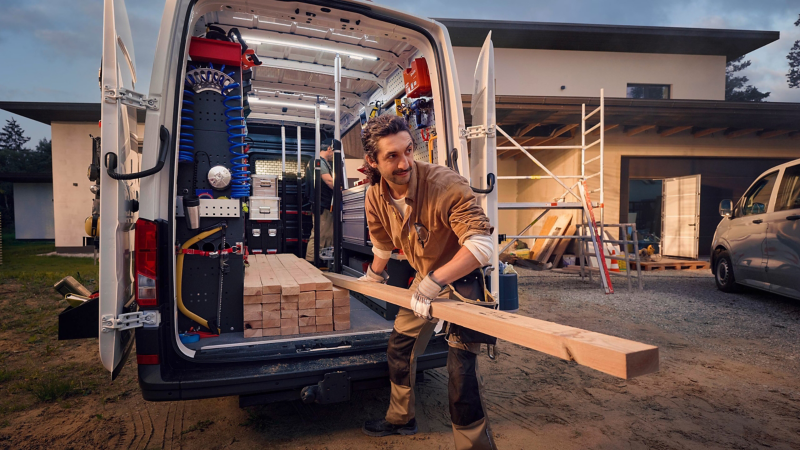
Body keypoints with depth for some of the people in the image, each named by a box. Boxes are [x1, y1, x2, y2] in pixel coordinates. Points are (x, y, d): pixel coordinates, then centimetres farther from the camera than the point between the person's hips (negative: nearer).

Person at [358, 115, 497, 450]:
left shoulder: (446, 184, -32)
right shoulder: (375, 199, -11)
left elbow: (482, 244, -37)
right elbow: (383, 244, 11)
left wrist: (435, 281, -41)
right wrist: (375, 274, 26)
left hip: (464, 277, -7)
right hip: (425, 277, 7)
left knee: (461, 368, -14)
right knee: (398, 349, 18)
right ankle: (401, 419, 43)